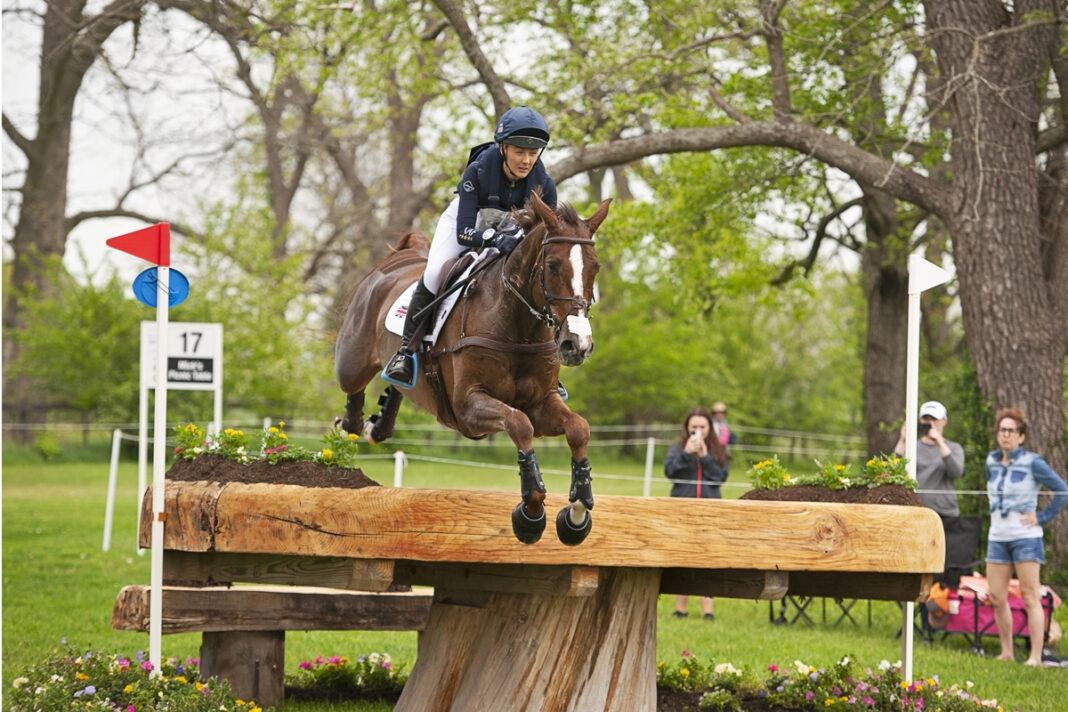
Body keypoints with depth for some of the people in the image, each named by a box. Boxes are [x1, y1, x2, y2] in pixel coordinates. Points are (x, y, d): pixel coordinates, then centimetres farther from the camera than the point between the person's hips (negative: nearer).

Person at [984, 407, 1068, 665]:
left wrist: (1042, 517, -6)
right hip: (998, 537, 6)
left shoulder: (1032, 463, -7)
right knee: (996, 598, 3)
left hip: (1025, 537, -6)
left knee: (1030, 598, -7)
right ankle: (1007, 652, 13)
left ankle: (1036, 656, -8)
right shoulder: (992, 461, 9)